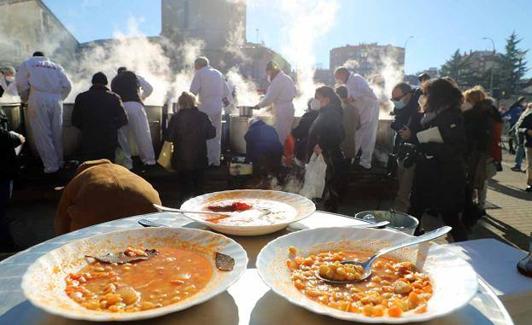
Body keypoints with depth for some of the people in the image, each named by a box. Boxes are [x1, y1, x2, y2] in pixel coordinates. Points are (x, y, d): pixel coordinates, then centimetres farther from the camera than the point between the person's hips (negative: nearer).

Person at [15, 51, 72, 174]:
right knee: (57, 133, 9)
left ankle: (51, 165, -3)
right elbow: (68, 85, 12)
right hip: (56, 100, 3)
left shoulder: (27, 64, 14)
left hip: (38, 100, -3)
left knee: (43, 134, -1)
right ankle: (59, 162, 14)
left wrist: (25, 99, 18)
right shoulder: (56, 66, 21)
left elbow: (21, 84, 3)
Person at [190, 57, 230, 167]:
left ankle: (207, 160, 2)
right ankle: (216, 160, 14)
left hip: (205, 108, -5)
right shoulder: (218, 73, 15)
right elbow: (226, 91, 15)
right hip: (218, 107, 6)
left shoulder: (199, 74, -2)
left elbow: (193, 91, -9)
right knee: (216, 135, 10)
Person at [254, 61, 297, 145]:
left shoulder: (277, 80, -15)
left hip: (281, 112, -9)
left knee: (279, 137, -5)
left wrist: (259, 105, 1)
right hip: (290, 109, 9)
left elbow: (269, 98, -16)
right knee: (286, 136, 15)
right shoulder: (288, 78, 13)